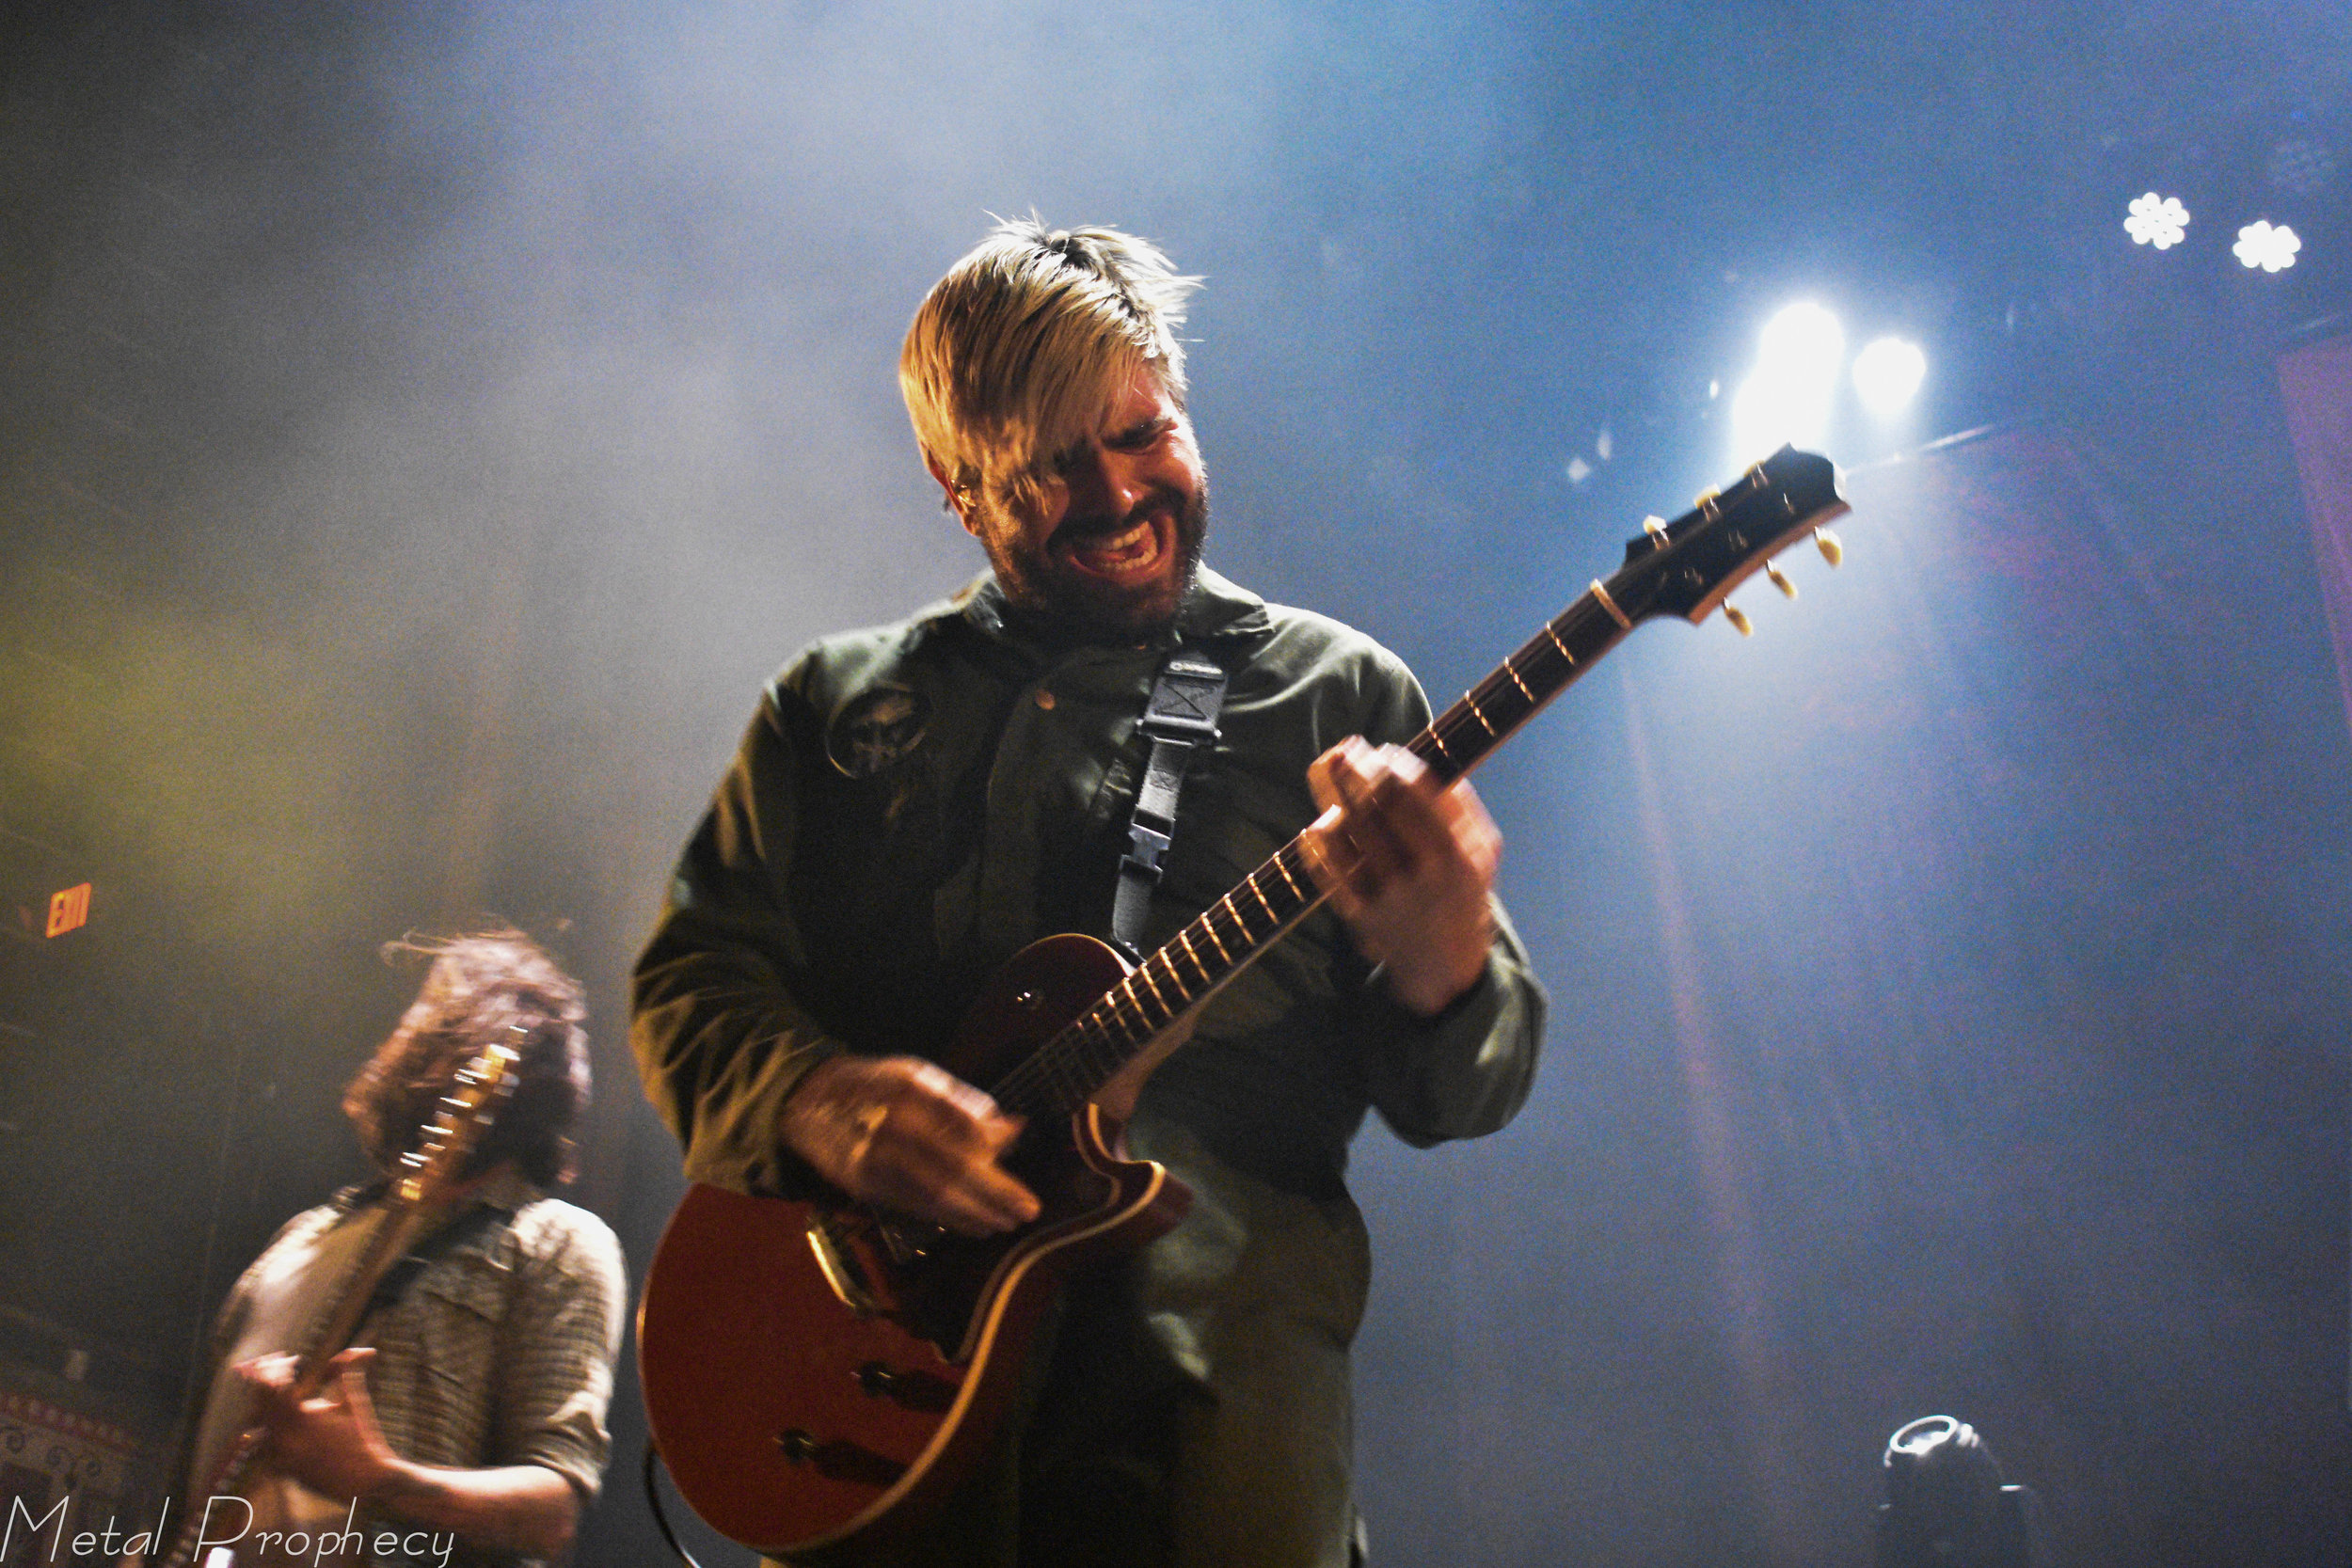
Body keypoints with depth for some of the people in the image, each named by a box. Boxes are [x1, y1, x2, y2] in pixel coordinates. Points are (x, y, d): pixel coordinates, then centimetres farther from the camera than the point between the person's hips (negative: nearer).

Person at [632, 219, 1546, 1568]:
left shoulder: (1337, 690, 11)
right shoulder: (838, 702, 17)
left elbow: (1461, 1092, 7)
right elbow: (688, 978, 12)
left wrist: (1438, 972, -17)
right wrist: (817, 1097, -9)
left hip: (1209, 1318, -1)